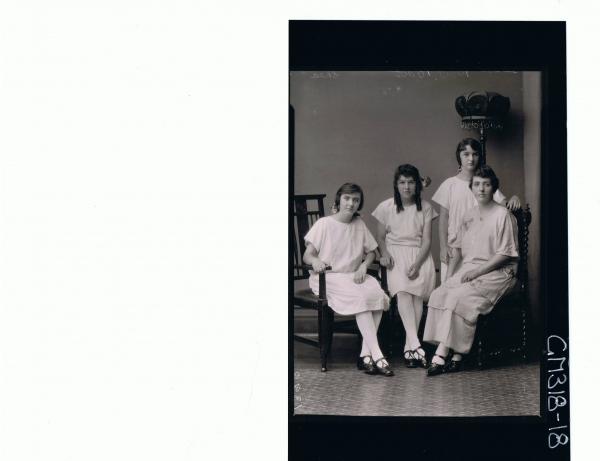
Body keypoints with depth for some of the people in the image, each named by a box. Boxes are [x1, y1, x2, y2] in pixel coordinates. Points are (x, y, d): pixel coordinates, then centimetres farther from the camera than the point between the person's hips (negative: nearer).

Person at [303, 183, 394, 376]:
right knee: (361, 297, -32)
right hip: (328, 277, -5)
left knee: (378, 294, -26)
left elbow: (371, 251, 17)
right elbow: (307, 255, -5)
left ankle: (365, 354, -24)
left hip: (354, 276, 5)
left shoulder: (359, 224, 12)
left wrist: (363, 266, -5)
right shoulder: (324, 224, -3)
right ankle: (376, 354, -31)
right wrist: (315, 261, -29)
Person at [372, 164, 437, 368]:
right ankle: (415, 345, -38)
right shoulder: (386, 207, 5)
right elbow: (380, 237, 13)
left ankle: (409, 348, -26)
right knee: (402, 290, -30)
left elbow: (427, 240, 1)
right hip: (395, 253, 0)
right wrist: (385, 254, -8)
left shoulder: (425, 207, 5)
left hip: (419, 254, 1)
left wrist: (417, 264, -14)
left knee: (418, 292, -28)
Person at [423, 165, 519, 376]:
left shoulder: (503, 215, -3)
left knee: (458, 296, -31)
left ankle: (442, 355, -27)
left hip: (496, 272, -6)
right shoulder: (468, 216, 18)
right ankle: (442, 355, -28)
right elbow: (458, 250, 20)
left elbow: (505, 254, -8)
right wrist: (449, 275, 4)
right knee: (439, 294, -23)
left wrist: (477, 271, -15)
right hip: (468, 270, 6)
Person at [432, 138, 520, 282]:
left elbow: (504, 205, -1)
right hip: (454, 247, -1)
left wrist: (514, 199, -24)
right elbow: (443, 218, 3)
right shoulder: (449, 185, 2)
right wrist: (443, 246, -5)